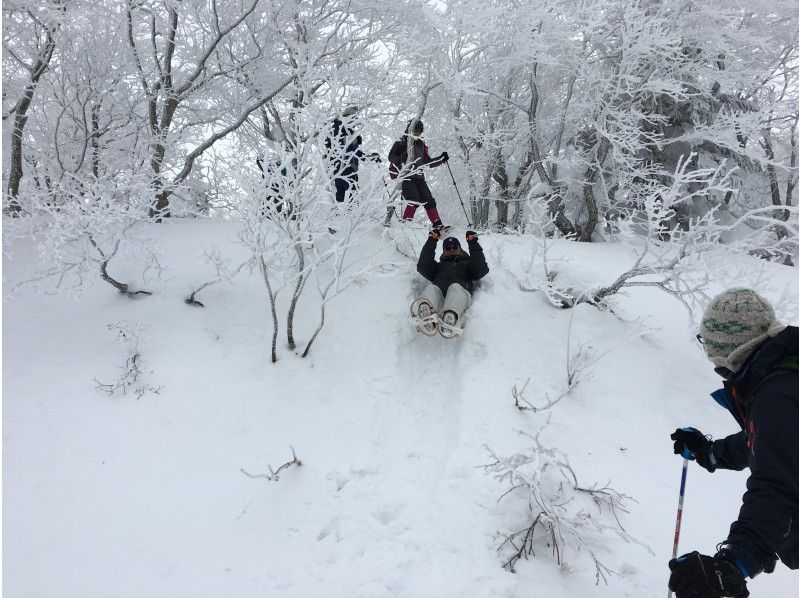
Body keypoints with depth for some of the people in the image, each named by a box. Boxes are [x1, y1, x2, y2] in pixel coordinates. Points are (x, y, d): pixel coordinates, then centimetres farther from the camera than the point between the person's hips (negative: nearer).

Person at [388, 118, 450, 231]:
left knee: (429, 200, -4)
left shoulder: (421, 145, 21)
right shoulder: (402, 142, 2)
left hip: (418, 177, 6)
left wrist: (442, 158, 17)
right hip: (406, 177, -6)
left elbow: (427, 162, 27)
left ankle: (437, 225, -5)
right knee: (414, 200, -22)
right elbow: (392, 156, -8)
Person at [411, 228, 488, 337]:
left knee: (455, 288, -37)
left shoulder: (467, 263, 41)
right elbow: (423, 268, 21)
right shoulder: (439, 265, 44)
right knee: (431, 288, -34)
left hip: (462, 290, -1)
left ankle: (451, 316, -70)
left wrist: (473, 245, 14)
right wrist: (431, 243, 20)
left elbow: (481, 271, 17)